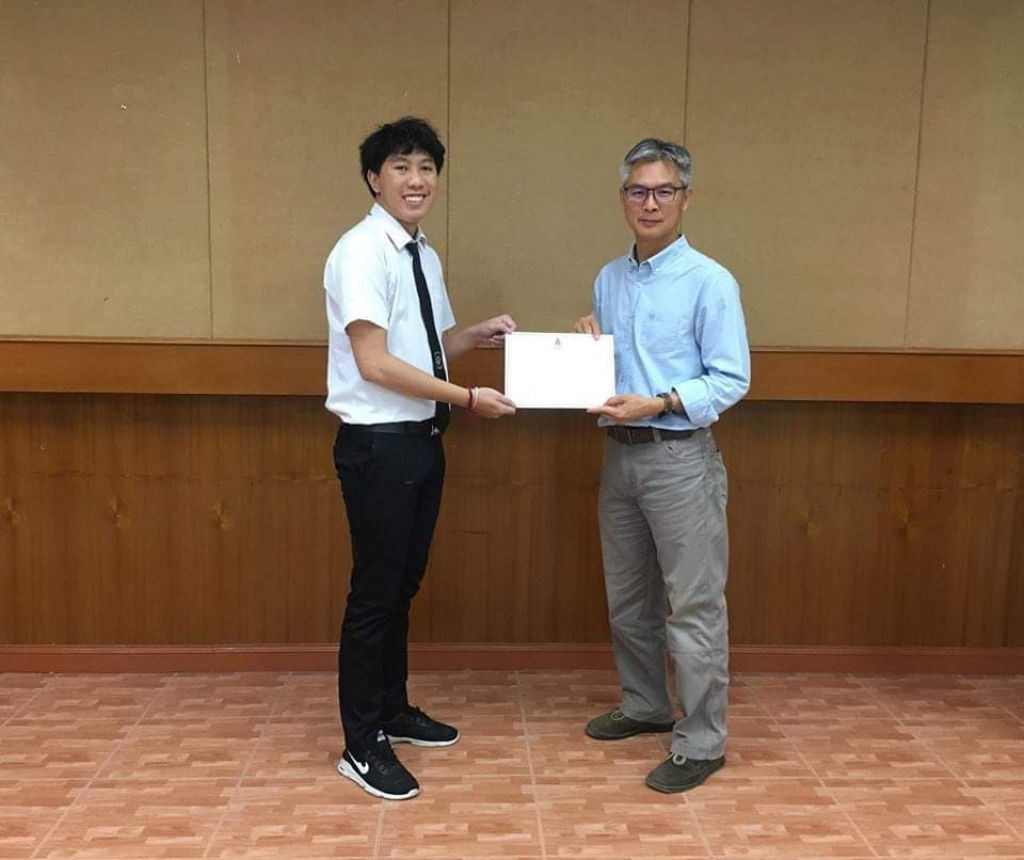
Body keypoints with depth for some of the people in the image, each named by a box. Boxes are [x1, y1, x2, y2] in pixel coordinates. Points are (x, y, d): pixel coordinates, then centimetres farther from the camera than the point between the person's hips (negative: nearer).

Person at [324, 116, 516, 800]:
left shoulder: (425, 256, 11)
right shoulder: (362, 252, -15)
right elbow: (376, 364, -22)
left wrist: (480, 334, 1)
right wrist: (468, 398, -20)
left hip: (423, 438, 9)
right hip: (378, 444, -9)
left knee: (405, 584, 19)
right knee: (376, 592, 1)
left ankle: (394, 711, 36)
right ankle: (362, 744, 17)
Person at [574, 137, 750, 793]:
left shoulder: (709, 282, -9)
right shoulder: (609, 280, 12)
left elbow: (732, 380, -13)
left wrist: (658, 403, -22)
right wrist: (590, 346, -2)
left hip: (680, 457, -7)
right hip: (620, 453, 7)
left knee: (694, 606, -1)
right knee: (628, 598, 18)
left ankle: (701, 744, 12)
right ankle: (645, 706, 36)